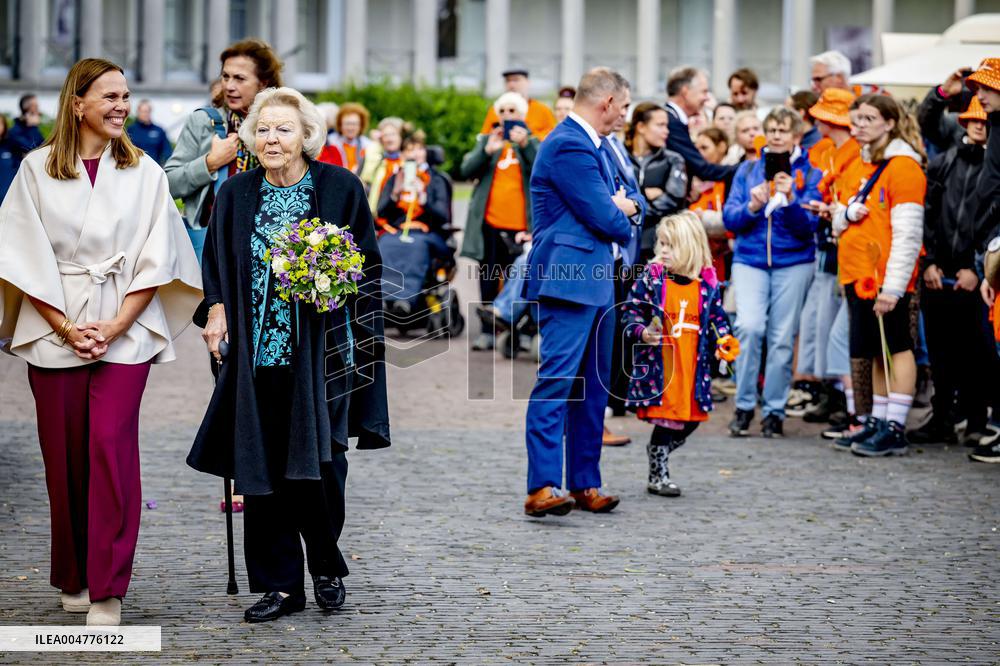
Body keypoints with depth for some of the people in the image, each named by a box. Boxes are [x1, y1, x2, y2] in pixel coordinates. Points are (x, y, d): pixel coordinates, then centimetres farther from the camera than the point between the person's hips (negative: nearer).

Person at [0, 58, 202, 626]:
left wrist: (114, 327, -9)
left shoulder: (145, 173, 5)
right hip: (55, 331, 1)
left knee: (111, 449, -12)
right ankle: (74, 578, 19)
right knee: (64, 457, 4)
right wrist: (66, 327, -8)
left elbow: (153, 260, 2)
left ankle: (108, 590, -11)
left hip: (124, 333, -1)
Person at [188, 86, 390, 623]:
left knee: (318, 465, -4)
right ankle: (280, 585, 11)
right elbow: (215, 262, 15)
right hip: (257, 352, 3)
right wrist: (217, 309, 0)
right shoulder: (236, 194, 8)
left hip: (320, 353, -3)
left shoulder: (340, 188, -1)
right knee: (262, 471, 2)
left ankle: (326, 567, 20)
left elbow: (366, 262, 4)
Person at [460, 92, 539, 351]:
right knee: (489, 280, 6)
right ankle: (487, 332, 11)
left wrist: (525, 145, -21)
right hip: (489, 223, 3)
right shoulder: (486, 140, 14)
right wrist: (487, 150, -14)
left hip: (520, 225, -3)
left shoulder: (532, 143, 7)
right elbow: (467, 170, 2)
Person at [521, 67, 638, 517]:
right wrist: (624, 220, 5)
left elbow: (612, 205, 23)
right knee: (556, 381, -14)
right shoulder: (569, 146, -15)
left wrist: (618, 207, 0)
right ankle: (542, 488, -18)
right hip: (568, 278, -11)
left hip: (594, 281, 11)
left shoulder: (588, 144, 18)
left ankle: (585, 484, 16)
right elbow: (604, 218, -17)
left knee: (593, 388, 12)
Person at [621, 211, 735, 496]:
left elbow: (716, 316, 14)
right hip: (658, 364, -3)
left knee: (690, 419, 7)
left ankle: (657, 451, 33)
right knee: (664, 418, -3)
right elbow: (631, 310, -1)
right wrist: (642, 332, -18)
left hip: (692, 366, 3)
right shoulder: (652, 277, -4)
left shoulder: (708, 283, 3)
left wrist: (723, 341, -3)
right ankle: (658, 475, 13)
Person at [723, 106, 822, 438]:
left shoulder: (810, 174, 4)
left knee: (782, 337, -2)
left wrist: (790, 200, -22)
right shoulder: (748, 170, 10)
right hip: (750, 260, 0)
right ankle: (744, 406, -5)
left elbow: (808, 225, -5)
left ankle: (774, 411, 11)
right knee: (749, 327, -18)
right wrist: (752, 207, -15)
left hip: (793, 263, 0)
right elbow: (729, 218, 4)